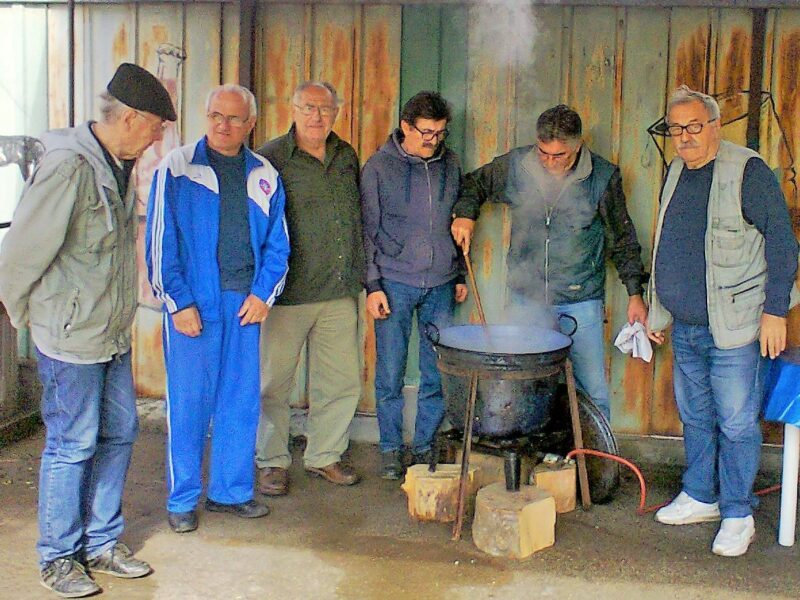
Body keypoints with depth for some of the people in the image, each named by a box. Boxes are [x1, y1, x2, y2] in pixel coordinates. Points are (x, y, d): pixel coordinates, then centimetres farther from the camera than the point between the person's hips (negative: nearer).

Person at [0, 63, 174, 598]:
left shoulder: (121, 165, 7)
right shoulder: (68, 166, -21)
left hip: (113, 334, 9)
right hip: (70, 336, -8)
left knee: (119, 434, 14)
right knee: (72, 446, 2)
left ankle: (102, 544, 29)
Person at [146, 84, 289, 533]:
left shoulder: (265, 176, 9)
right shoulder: (176, 169, -1)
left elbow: (277, 244, 12)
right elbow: (160, 243, -4)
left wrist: (263, 294, -1)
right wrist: (179, 302, -9)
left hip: (247, 303, 4)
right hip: (192, 304, -3)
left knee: (242, 399, 9)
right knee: (189, 401, 2)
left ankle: (232, 490, 23)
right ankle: (183, 499, 15)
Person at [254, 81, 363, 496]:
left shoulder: (346, 157, 12)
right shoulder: (271, 158, -5)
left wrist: (357, 276, 18)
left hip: (340, 293, 5)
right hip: (289, 292, -5)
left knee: (341, 382, 10)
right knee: (275, 382, 4)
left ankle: (324, 456, 27)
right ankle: (272, 462, 21)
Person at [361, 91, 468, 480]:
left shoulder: (449, 164, 8)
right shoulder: (379, 166, -3)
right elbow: (368, 231, -2)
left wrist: (460, 276, 14)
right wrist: (373, 286, -7)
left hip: (440, 285, 3)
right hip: (395, 283, -3)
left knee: (437, 374, 6)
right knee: (390, 374, 2)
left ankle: (425, 446, 20)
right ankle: (391, 449, 16)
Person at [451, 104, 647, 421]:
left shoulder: (603, 177, -7)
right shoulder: (515, 164, -3)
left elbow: (622, 239, 1)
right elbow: (474, 184, 16)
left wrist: (635, 292, 0)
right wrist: (465, 213, -4)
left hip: (580, 303, -2)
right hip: (526, 296, 2)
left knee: (592, 391, 5)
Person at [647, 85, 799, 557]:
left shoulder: (747, 171, -11)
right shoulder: (677, 173, 12)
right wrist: (658, 310, 20)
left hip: (732, 327, -7)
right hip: (684, 327, 7)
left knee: (737, 424, -1)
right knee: (696, 417, 16)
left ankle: (737, 516, 11)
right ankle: (700, 498, 30)